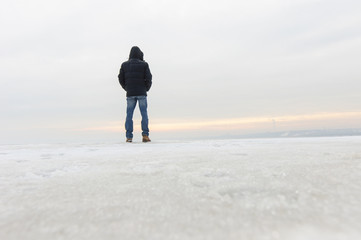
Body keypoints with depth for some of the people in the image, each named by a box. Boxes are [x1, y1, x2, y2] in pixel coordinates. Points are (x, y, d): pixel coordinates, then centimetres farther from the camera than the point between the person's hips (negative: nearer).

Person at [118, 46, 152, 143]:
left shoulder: (124, 64, 9)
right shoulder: (144, 64, 2)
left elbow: (121, 78, 6)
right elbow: (148, 78, -5)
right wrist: (147, 88, 11)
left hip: (130, 93, 2)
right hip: (141, 93, -2)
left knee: (129, 114, 4)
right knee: (144, 114, 1)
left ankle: (129, 137, 2)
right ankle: (145, 135, -5)